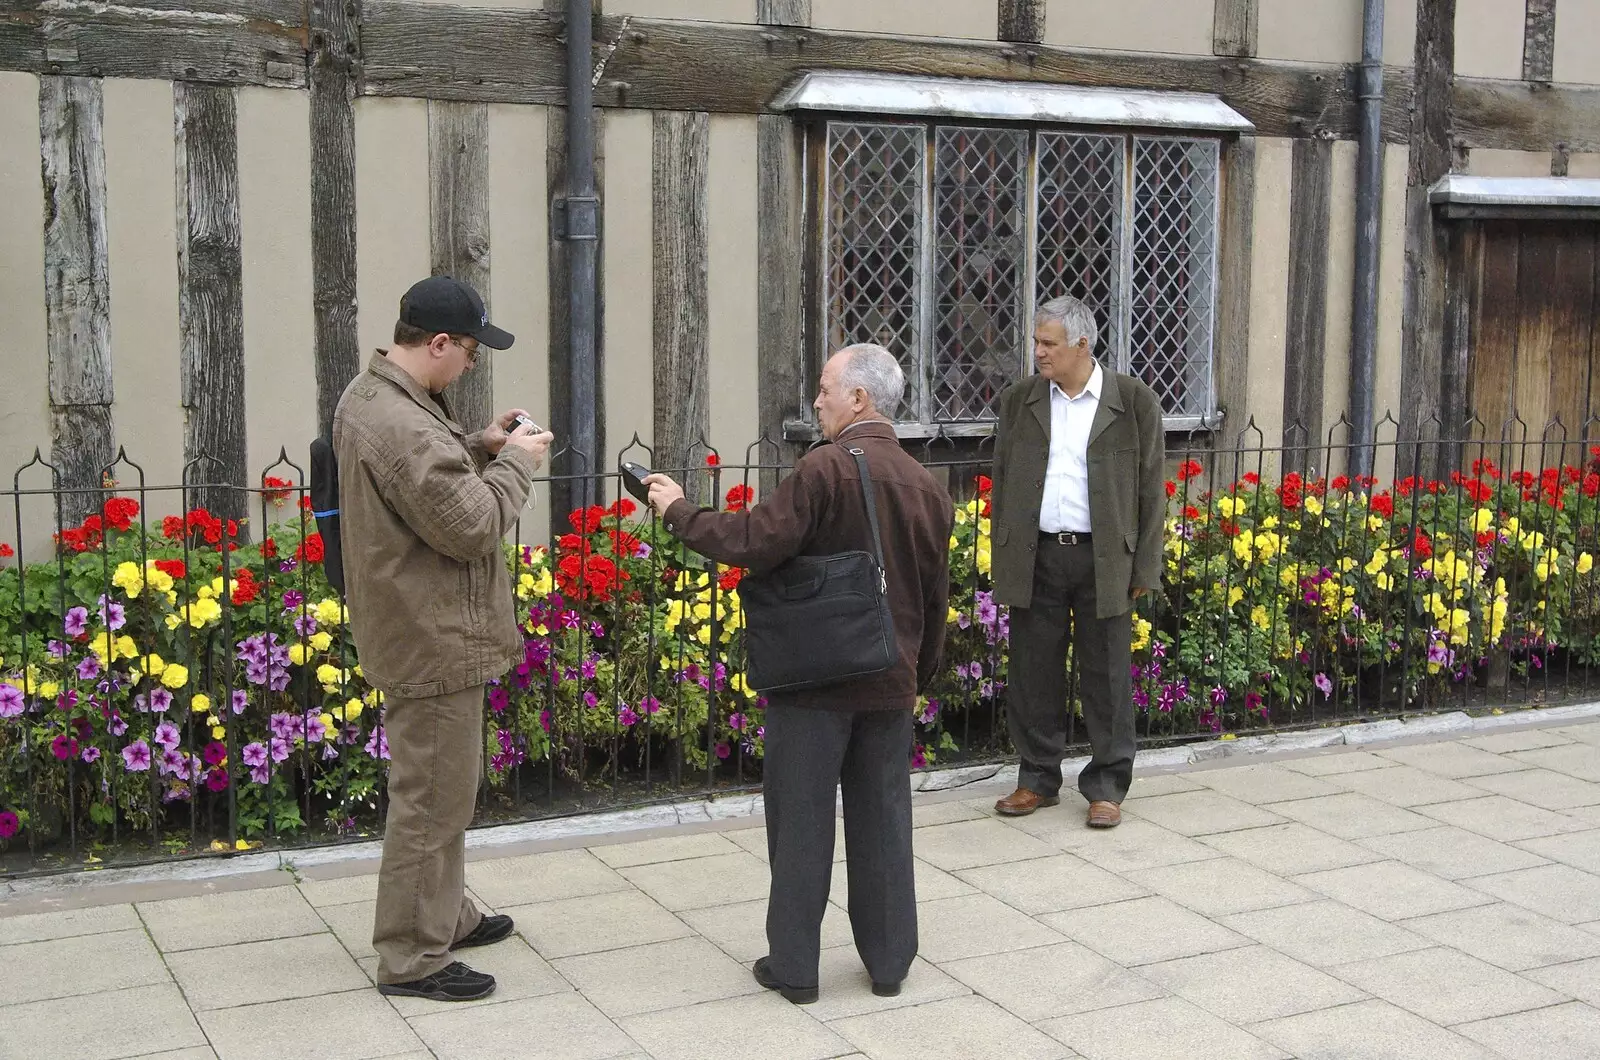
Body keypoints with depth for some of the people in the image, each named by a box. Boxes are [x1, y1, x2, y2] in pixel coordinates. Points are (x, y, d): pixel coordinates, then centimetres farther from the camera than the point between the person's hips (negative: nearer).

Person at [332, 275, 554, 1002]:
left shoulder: (369, 395, 7)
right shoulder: (403, 426, -28)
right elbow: (473, 527, -24)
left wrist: (478, 446, 5)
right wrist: (515, 461, -10)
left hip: (415, 632, 11)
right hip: (433, 641, -11)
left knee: (439, 787, 23)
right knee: (432, 798, 0)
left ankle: (444, 915, 38)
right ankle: (412, 957, 11)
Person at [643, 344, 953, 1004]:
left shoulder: (825, 469, -16)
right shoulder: (927, 488, 5)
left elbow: (756, 542, -22)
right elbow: (935, 599, 12)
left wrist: (678, 512, -9)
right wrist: (920, 675, 24)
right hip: (890, 681, 5)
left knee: (802, 819, 6)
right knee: (882, 820, 14)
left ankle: (794, 966, 14)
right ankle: (889, 961, 22)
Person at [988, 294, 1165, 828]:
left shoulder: (1134, 401, -1)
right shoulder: (1019, 400, 7)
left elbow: (1150, 489, 1)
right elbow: (1002, 479, 12)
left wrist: (1144, 568, -3)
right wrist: (1003, 559, 7)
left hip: (1104, 559, -2)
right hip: (1035, 557, 3)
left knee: (1107, 677, 3)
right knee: (1034, 674, 8)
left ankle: (1107, 787, 15)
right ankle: (1037, 779, 21)